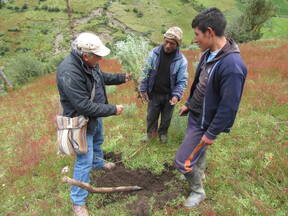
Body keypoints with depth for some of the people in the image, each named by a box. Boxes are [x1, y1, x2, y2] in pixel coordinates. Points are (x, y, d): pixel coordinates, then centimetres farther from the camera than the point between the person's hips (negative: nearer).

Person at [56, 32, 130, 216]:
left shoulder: (89, 62, -9)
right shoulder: (69, 73, -35)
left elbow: (101, 77, 13)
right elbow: (84, 106, -34)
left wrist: (120, 78, 4)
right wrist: (112, 110, -27)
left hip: (95, 115, 9)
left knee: (98, 142, 32)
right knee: (84, 161, 2)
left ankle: (98, 163, 63)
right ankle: (78, 200, 22)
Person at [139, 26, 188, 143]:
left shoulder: (181, 60, -15)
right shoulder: (154, 53, -12)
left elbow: (182, 81, -11)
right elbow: (146, 72, -5)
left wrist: (176, 95, -24)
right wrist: (143, 89, -6)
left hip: (169, 95, 0)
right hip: (154, 93, 1)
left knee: (166, 117, 19)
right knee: (151, 115, 18)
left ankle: (163, 133, 46)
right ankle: (150, 132, 44)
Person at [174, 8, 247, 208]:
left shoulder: (232, 65, -30)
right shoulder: (209, 53, -2)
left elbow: (229, 106, -26)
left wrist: (212, 133, -19)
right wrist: (189, 104, 19)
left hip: (205, 123, -8)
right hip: (195, 114, 8)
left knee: (183, 160, 1)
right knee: (198, 150, 28)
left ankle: (198, 191, 29)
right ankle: (199, 174, 56)